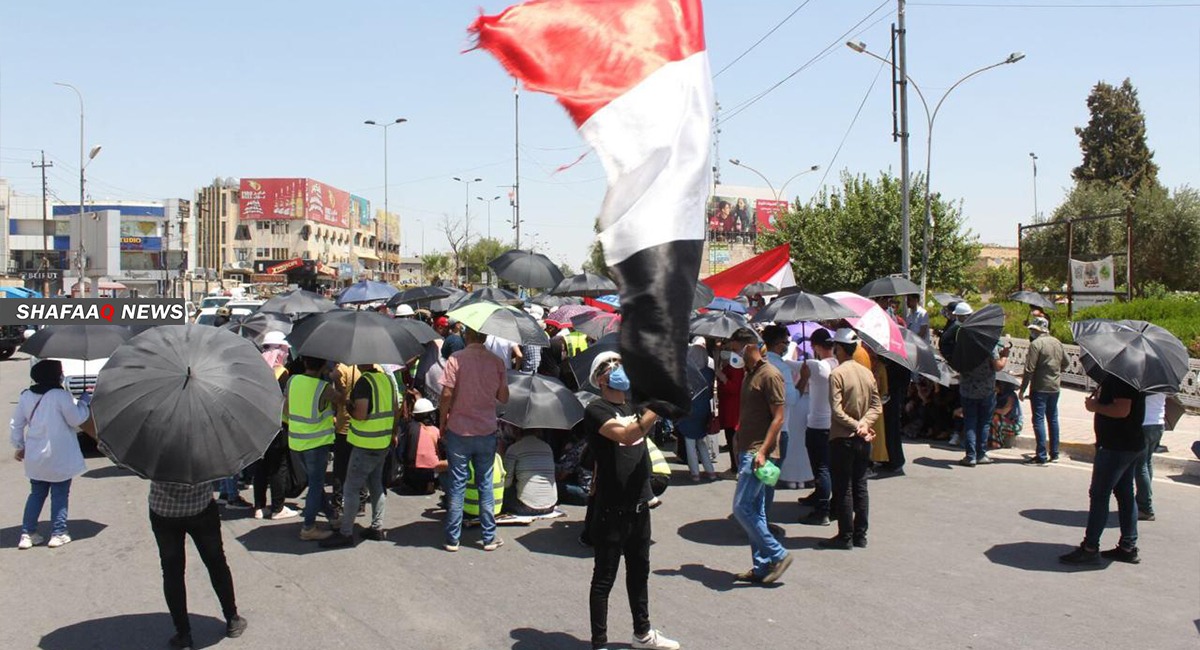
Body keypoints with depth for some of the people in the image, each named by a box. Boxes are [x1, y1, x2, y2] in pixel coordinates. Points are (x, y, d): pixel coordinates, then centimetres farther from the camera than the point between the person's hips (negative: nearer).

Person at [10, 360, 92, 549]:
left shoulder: (26, 396, 3)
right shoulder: (61, 395, -16)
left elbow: (15, 424, 9)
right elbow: (76, 419, -10)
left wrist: (18, 446, 20)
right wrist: (85, 400, 1)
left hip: (35, 458, 6)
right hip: (59, 458, -5)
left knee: (36, 494, 17)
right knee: (60, 495, 6)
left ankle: (27, 534, 15)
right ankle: (58, 533, 8)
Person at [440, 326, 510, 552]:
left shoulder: (456, 359, -10)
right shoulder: (497, 362, -2)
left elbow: (447, 395, -13)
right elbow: (503, 398, 3)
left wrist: (442, 425, 0)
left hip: (458, 431, -2)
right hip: (487, 432, 2)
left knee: (457, 485, 6)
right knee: (485, 484, 11)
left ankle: (452, 539, 11)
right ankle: (489, 537, 16)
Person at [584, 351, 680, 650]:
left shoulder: (633, 406, 14)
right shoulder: (596, 410, -13)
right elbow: (626, 435, -28)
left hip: (639, 505, 8)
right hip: (611, 509, -8)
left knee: (639, 571, 21)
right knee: (604, 578, 3)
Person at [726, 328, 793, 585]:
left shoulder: (770, 375, -13)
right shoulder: (749, 374, 16)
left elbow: (779, 417, -17)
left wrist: (762, 451, -22)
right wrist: (738, 438, 16)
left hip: (758, 452, -10)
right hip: (747, 451, 10)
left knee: (742, 508, -10)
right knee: (755, 510, 11)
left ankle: (778, 555, 0)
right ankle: (762, 567, 17)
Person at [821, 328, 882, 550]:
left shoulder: (837, 374, -14)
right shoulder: (867, 373, 7)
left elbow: (836, 411, -20)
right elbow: (877, 406, 4)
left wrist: (857, 426, -15)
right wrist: (864, 424, -8)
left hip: (842, 439, -6)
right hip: (863, 440, 7)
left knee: (843, 489, 1)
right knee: (860, 487, 12)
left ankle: (845, 536, 4)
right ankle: (860, 535, 17)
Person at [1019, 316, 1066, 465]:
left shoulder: (1036, 344, -15)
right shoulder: (1057, 343, 8)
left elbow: (1029, 369, -17)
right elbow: (1065, 363, 18)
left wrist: (1022, 390, -12)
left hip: (1040, 388, -7)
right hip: (1055, 387, 7)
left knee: (1039, 420, -4)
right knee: (1053, 419, 14)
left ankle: (1041, 456, -6)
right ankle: (1054, 454, 20)